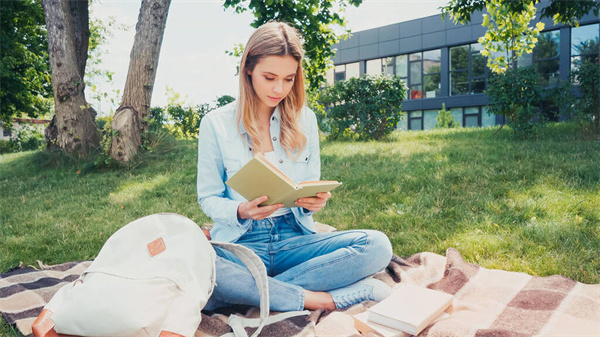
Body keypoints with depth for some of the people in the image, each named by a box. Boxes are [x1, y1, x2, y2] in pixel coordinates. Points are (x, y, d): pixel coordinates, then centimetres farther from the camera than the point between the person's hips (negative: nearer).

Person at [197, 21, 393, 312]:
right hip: (241, 242, -3)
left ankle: (246, 290, -22)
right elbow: (209, 198, 2)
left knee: (376, 245, -22)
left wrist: (313, 202, -13)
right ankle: (318, 299, -24)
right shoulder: (215, 124, 0)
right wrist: (240, 211, -21)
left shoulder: (305, 119, 8)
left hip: (294, 239, 3)